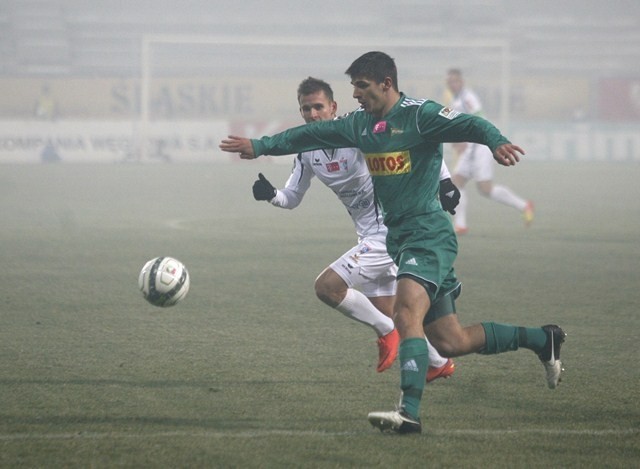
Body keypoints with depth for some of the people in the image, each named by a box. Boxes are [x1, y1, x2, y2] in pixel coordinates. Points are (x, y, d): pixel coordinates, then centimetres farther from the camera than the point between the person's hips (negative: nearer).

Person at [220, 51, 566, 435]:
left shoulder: (420, 114, -11)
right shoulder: (361, 123, 12)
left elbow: (470, 126, -25)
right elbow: (313, 134, 24)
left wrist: (497, 142, -45)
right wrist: (261, 146, 27)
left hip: (429, 235, -8)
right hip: (398, 238, 8)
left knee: (406, 314, -27)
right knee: (451, 342, 8)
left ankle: (410, 411, -34)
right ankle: (542, 339, 25)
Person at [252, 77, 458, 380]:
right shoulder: (307, 150, 4)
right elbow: (292, 198, 13)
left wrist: (444, 179, -20)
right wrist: (270, 195, -8)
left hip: (388, 233, -9)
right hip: (370, 235, 9)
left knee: (327, 286, -18)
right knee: (384, 312, 18)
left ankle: (386, 332, 2)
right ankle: (439, 363, 37)